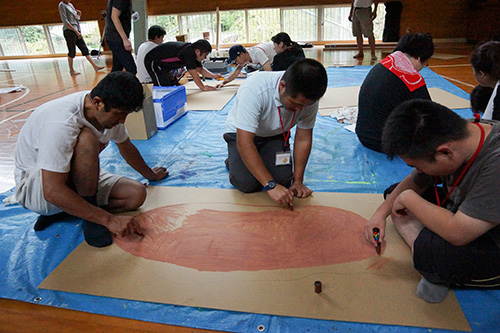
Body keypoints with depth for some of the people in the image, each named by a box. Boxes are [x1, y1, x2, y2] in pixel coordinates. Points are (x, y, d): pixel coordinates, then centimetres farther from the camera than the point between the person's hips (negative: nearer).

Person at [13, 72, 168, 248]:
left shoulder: (110, 111, -10)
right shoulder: (61, 125, -34)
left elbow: (126, 148, 10)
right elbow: (53, 192, -37)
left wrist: (150, 174, 23)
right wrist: (109, 219, -36)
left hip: (77, 179, 8)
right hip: (33, 186, -7)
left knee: (137, 194, -12)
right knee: (86, 139, -35)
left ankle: (60, 210, -1)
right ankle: (91, 219, -19)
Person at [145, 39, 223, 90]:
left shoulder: (192, 51, 0)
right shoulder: (188, 52, -29)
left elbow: (200, 69, 7)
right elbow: (193, 73, -27)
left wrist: (213, 76, -5)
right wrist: (202, 87, -20)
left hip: (163, 63, 10)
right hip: (153, 62, -10)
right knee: (164, 86, -18)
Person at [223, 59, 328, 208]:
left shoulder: (308, 98, -23)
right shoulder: (254, 89, -38)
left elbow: (303, 139, -12)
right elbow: (244, 143, -38)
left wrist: (298, 181, -15)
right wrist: (270, 185, -38)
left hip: (275, 135, 4)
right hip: (241, 133, -3)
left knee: (283, 180, -18)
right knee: (246, 183, -22)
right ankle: (234, 161, 12)